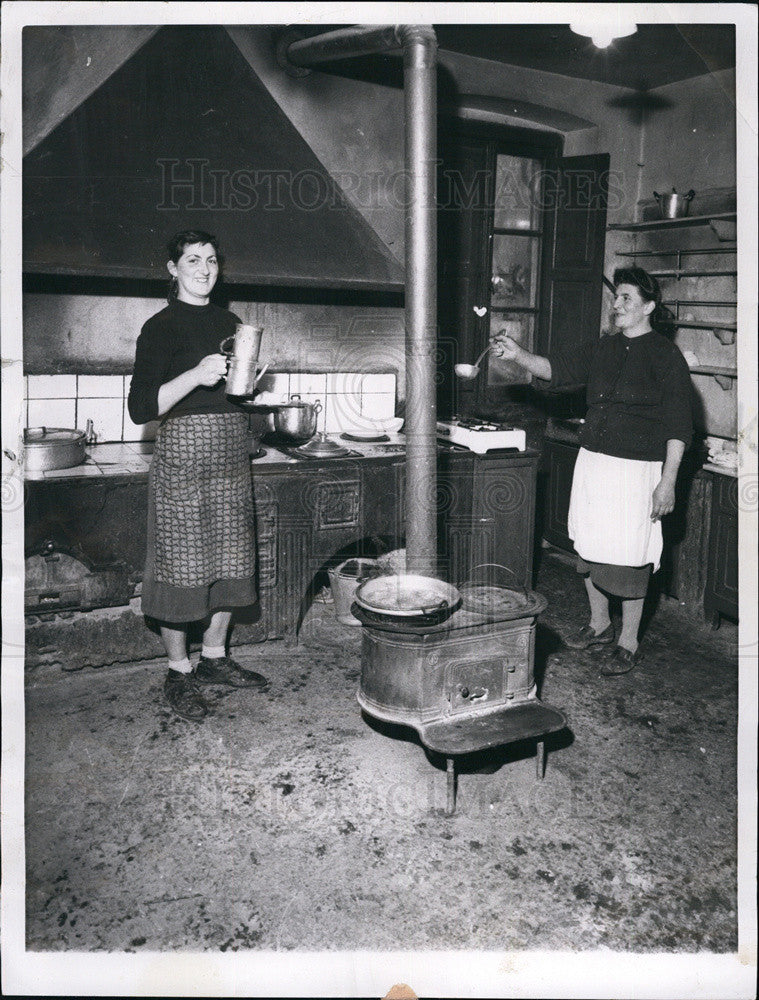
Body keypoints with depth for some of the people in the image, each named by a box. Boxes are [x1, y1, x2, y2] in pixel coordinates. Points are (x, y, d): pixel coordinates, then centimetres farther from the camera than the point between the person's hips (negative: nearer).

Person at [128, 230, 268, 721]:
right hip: (183, 453, -6)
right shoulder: (161, 327, -5)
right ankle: (179, 671, 14)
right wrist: (196, 376, -24)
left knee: (230, 561, 10)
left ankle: (215, 656, 26)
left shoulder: (229, 322, 14)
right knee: (181, 564, -1)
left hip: (231, 453, 7)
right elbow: (141, 408, -13)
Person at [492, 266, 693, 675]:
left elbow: (678, 426, -9)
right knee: (591, 548, 13)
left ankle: (628, 644, 14)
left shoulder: (665, 356, -6)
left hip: (635, 469, -6)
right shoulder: (602, 348, 12)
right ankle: (599, 625, 31)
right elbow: (557, 368, 5)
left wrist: (668, 482, -14)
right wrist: (518, 355, -13)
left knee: (628, 557, -1)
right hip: (592, 461, 6)